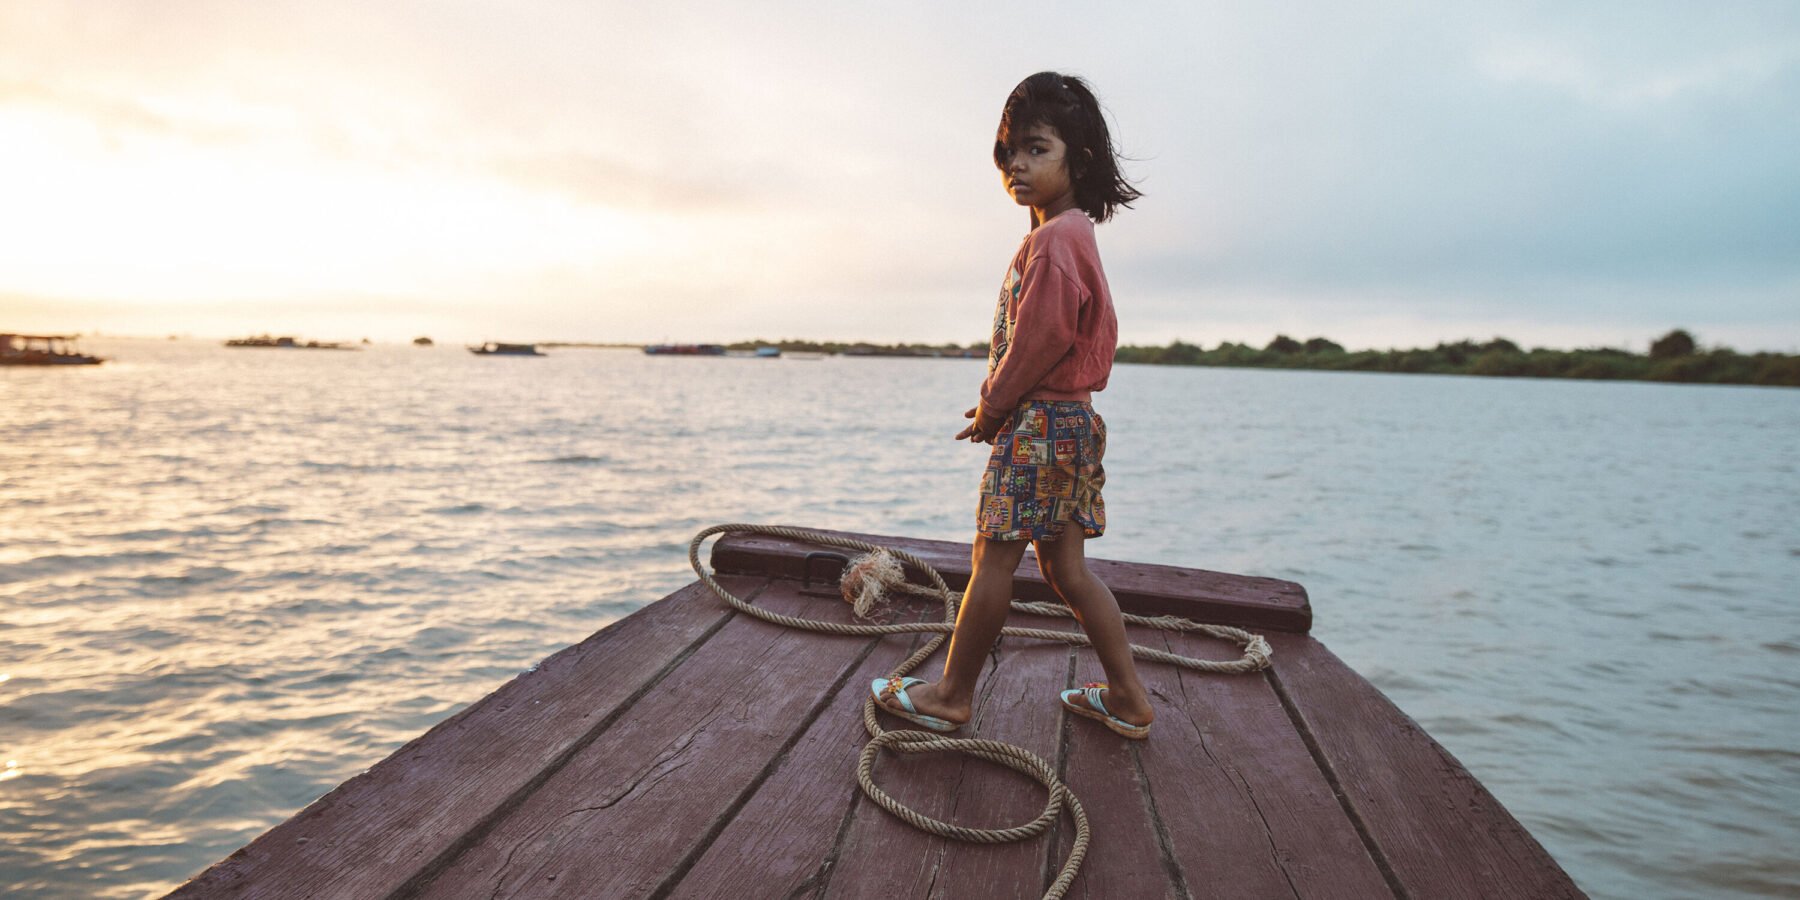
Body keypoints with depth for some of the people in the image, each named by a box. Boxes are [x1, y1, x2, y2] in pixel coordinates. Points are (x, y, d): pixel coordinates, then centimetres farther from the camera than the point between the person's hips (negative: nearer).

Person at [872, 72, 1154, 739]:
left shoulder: (1054, 237, -14)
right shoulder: (1073, 234, 18)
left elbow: (1042, 336, -20)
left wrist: (993, 407, -7)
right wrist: (999, 401, 13)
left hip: (1039, 421, -10)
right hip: (1071, 418, 10)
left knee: (993, 558, 0)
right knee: (1065, 566, 13)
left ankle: (952, 695, 14)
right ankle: (1128, 698, 21)